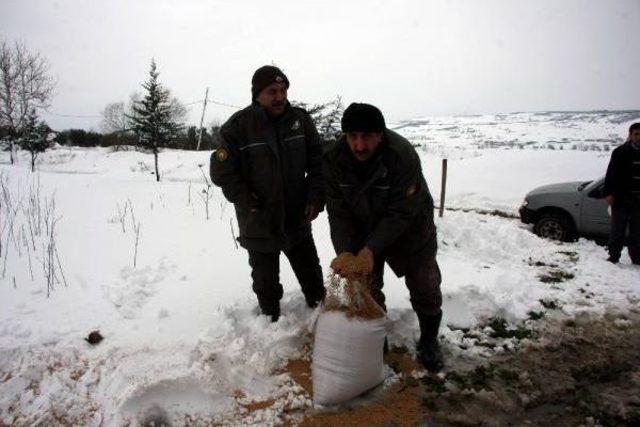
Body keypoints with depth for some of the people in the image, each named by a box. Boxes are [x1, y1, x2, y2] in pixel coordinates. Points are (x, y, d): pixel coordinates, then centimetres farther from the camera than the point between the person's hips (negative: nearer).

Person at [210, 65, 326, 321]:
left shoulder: (300, 119, -3)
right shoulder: (238, 126, -14)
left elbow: (317, 164, 3)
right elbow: (221, 172, -10)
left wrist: (316, 197, -7)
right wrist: (248, 202, -15)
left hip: (297, 218, 3)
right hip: (259, 223, -3)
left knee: (311, 273, 20)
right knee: (266, 281, 15)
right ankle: (272, 319, 37)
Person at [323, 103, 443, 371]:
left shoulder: (402, 155, -33)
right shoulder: (334, 160, -22)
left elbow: (401, 213, -29)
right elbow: (338, 214, -17)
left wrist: (372, 248, -35)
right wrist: (346, 255, -27)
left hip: (409, 230, -2)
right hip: (364, 230, 3)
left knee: (424, 288, 7)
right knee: (367, 288, 10)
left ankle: (429, 341, 31)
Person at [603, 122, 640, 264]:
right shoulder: (620, 152, -2)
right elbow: (611, 174, -6)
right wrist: (608, 193, -12)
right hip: (621, 199, -3)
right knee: (617, 231, 2)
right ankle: (613, 257, 10)